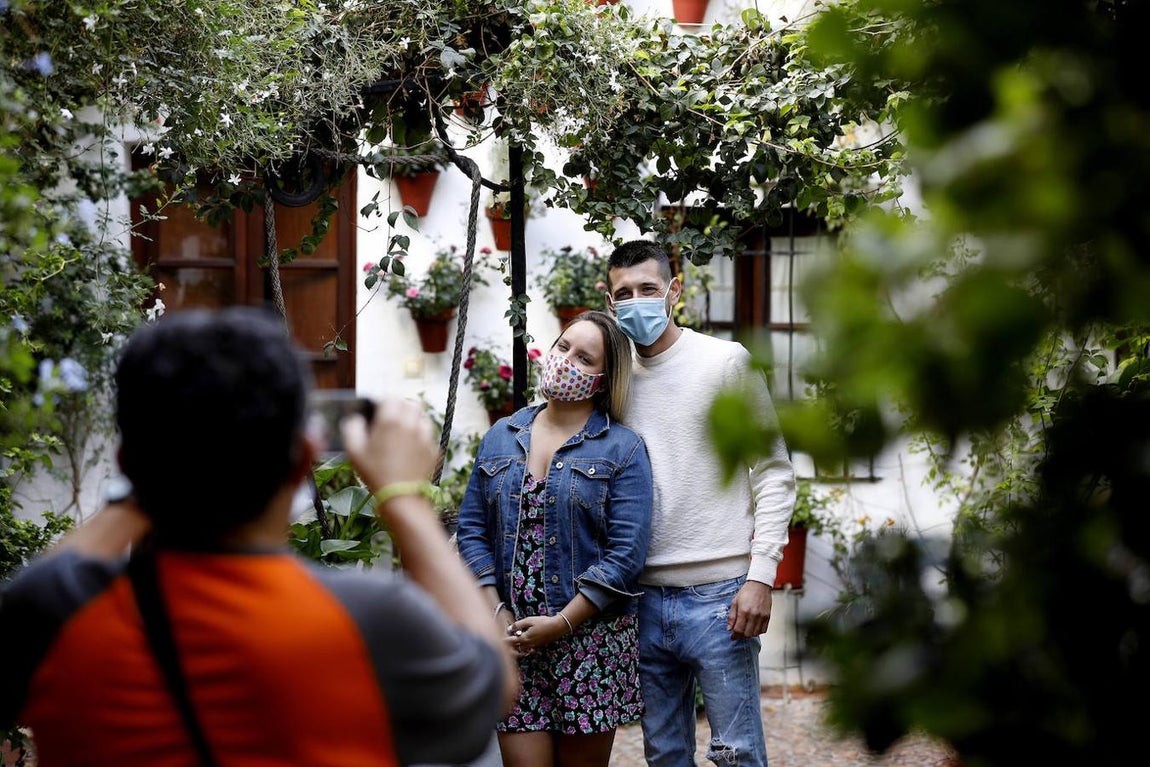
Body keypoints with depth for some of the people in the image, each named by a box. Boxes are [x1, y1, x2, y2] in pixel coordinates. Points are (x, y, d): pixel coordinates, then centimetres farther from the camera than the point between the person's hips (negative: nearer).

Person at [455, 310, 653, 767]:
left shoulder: (622, 450, -1)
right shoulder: (500, 438, 11)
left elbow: (626, 553, -9)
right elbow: (471, 528, 9)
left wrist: (561, 624, -13)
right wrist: (496, 614, -3)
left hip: (591, 639, -2)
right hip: (511, 639, 2)